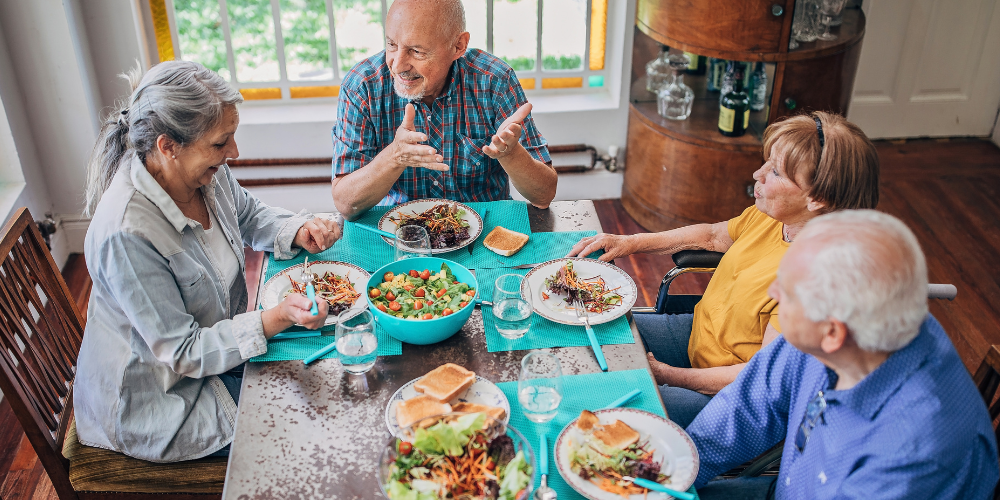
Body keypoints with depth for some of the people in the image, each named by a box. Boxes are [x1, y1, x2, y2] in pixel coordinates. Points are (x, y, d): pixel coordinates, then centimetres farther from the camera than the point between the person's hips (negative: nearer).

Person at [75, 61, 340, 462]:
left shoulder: (206, 173, -12)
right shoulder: (126, 234, -34)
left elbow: (250, 217, 12)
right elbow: (183, 353, -28)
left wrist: (298, 231, -9)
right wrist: (277, 318, -37)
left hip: (218, 344, 7)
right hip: (152, 401, -7)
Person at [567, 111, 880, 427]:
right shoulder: (769, 214, -8)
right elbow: (712, 236, 13)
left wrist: (668, 375, -21)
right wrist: (630, 243, 6)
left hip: (724, 393, -8)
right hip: (695, 330, 8)